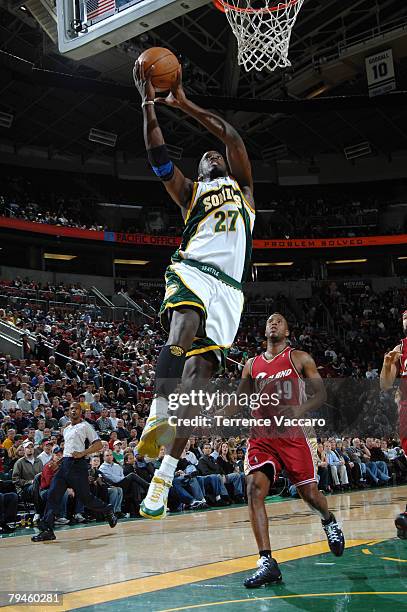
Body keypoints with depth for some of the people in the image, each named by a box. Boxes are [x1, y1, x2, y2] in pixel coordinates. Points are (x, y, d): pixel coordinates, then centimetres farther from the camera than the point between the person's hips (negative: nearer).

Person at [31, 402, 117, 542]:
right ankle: (47, 530, -4)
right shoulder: (66, 429, 22)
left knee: (85, 497, -2)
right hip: (64, 464, 7)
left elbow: (98, 445, -7)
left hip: (78, 464, -7)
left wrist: (83, 453, -19)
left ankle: (108, 511, 22)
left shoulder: (85, 426, 0)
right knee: (53, 495, -5)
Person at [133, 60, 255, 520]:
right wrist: (148, 100, 10)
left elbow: (232, 135, 14)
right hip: (191, 271, 0)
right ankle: (158, 414, -48)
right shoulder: (189, 192, 26)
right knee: (185, 326, -37)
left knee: (200, 371, -10)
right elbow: (157, 154, 14)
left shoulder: (242, 186, 26)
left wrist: (184, 104, 13)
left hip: (228, 288, 0)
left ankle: (163, 478, -10)